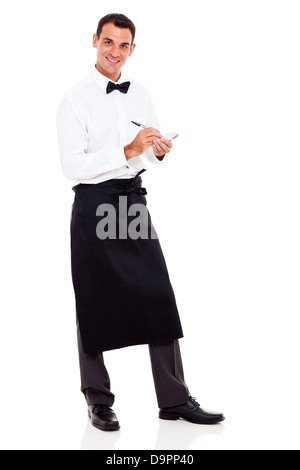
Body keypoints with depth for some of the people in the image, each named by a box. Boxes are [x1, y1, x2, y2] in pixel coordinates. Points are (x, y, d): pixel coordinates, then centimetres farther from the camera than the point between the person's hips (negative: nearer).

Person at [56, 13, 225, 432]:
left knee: (159, 298, 1)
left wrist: (161, 149, -3)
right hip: (95, 204, -5)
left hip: (134, 200, 5)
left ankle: (174, 399, 9)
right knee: (95, 305, 5)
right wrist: (127, 151, -22)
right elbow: (72, 165, -15)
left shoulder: (140, 94, 11)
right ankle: (99, 401, 19)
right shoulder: (76, 100, -6)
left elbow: (157, 143, 21)